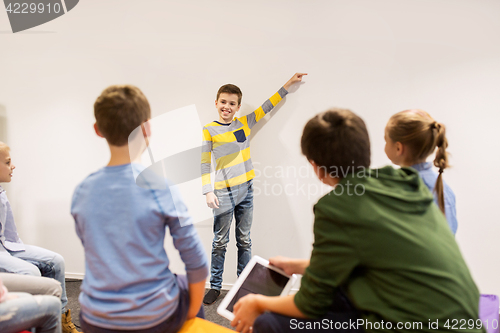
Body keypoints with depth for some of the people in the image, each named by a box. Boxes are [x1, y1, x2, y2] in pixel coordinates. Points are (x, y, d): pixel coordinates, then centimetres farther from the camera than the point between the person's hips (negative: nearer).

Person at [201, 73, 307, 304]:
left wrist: (288, 84, 18)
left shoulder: (245, 123, 7)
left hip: (246, 190, 4)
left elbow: (267, 106, 15)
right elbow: (204, 164, -3)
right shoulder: (209, 130, -2)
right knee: (220, 243, 6)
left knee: (244, 241, 12)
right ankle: (215, 286, 21)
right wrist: (208, 192, -10)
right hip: (224, 192, -3)